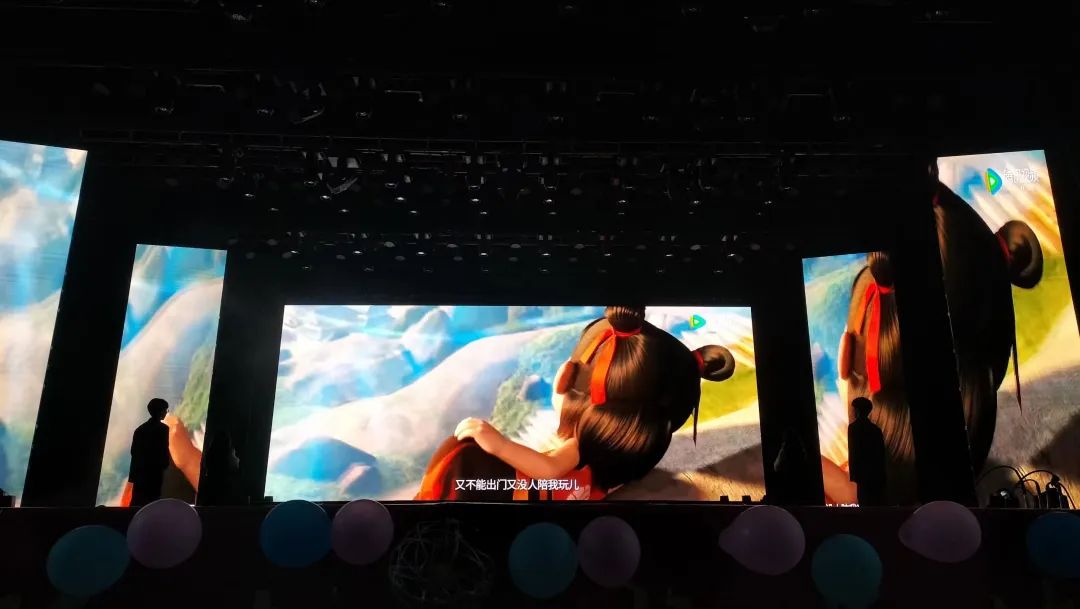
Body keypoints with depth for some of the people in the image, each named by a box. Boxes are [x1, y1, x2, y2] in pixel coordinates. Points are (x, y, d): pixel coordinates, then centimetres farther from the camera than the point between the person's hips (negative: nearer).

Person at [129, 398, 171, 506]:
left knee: (137, 503, 8)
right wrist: (166, 463, 5)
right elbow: (163, 450, -12)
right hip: (154, 473, -7)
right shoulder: (162, 428, -8)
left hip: (139, 471, 7)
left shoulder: (140, 429, 12)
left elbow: (134, 451, 14)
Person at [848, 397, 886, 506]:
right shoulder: (876, 429, 13)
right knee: (879, 503, 8)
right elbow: (881, 452, 13)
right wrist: (881, 472, 18)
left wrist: (854, 473, -11)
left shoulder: (853, 427, -6)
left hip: (865, 472, -6)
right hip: (878, 472, 6)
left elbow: (853, 452, -12)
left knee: (866, 502, -6)